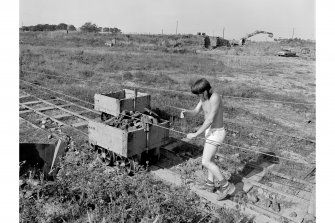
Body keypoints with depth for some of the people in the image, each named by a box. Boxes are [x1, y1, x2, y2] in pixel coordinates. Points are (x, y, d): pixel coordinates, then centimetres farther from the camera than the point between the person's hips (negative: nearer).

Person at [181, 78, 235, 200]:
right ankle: (210, 184, 36)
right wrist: (186, 112, -16)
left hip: (216, 133, -10)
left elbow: (209, 120, -28)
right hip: (211, 131, 10)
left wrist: (195, 134, -22)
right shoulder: (204, 97, 2)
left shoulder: (215, 98, -26)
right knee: (209, 158, 21)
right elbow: (195, 112, 7)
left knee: (206, 162, -9)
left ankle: (226, 186, 2)